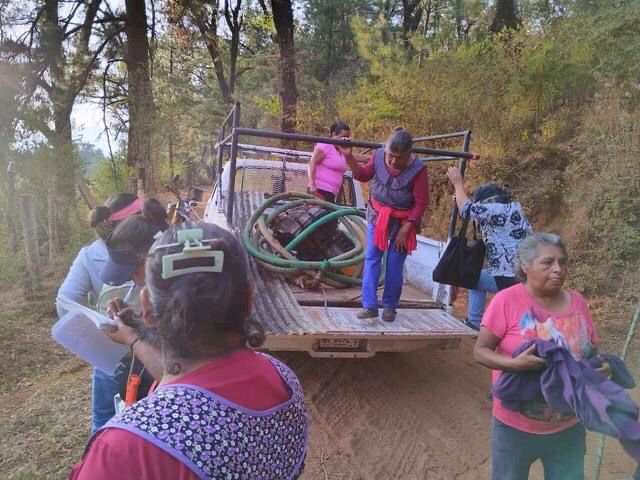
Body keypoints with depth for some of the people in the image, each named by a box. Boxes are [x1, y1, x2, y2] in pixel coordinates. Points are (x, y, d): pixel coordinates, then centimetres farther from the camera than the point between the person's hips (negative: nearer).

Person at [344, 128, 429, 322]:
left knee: (395, 264, 2)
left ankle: (390, 306, 18)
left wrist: (405, 229, -18)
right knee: (371, 258, -3)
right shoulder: (378, 156, -13)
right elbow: (363, 175, 4)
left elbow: (421, 203, -17)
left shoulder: (417, 169, -22)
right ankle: (369, 305, 0)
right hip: (377, 216, 3)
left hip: (402, 221, -3)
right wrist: (349, 156, -11)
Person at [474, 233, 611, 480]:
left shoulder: (577, 301, -2)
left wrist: (602, 365, -12)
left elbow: (590, 351, 10)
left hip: (569, 427, 4)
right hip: (516, 426, -3)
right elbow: (480, 351, -13)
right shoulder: (507, 300, -17)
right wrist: (514, 363, -31)